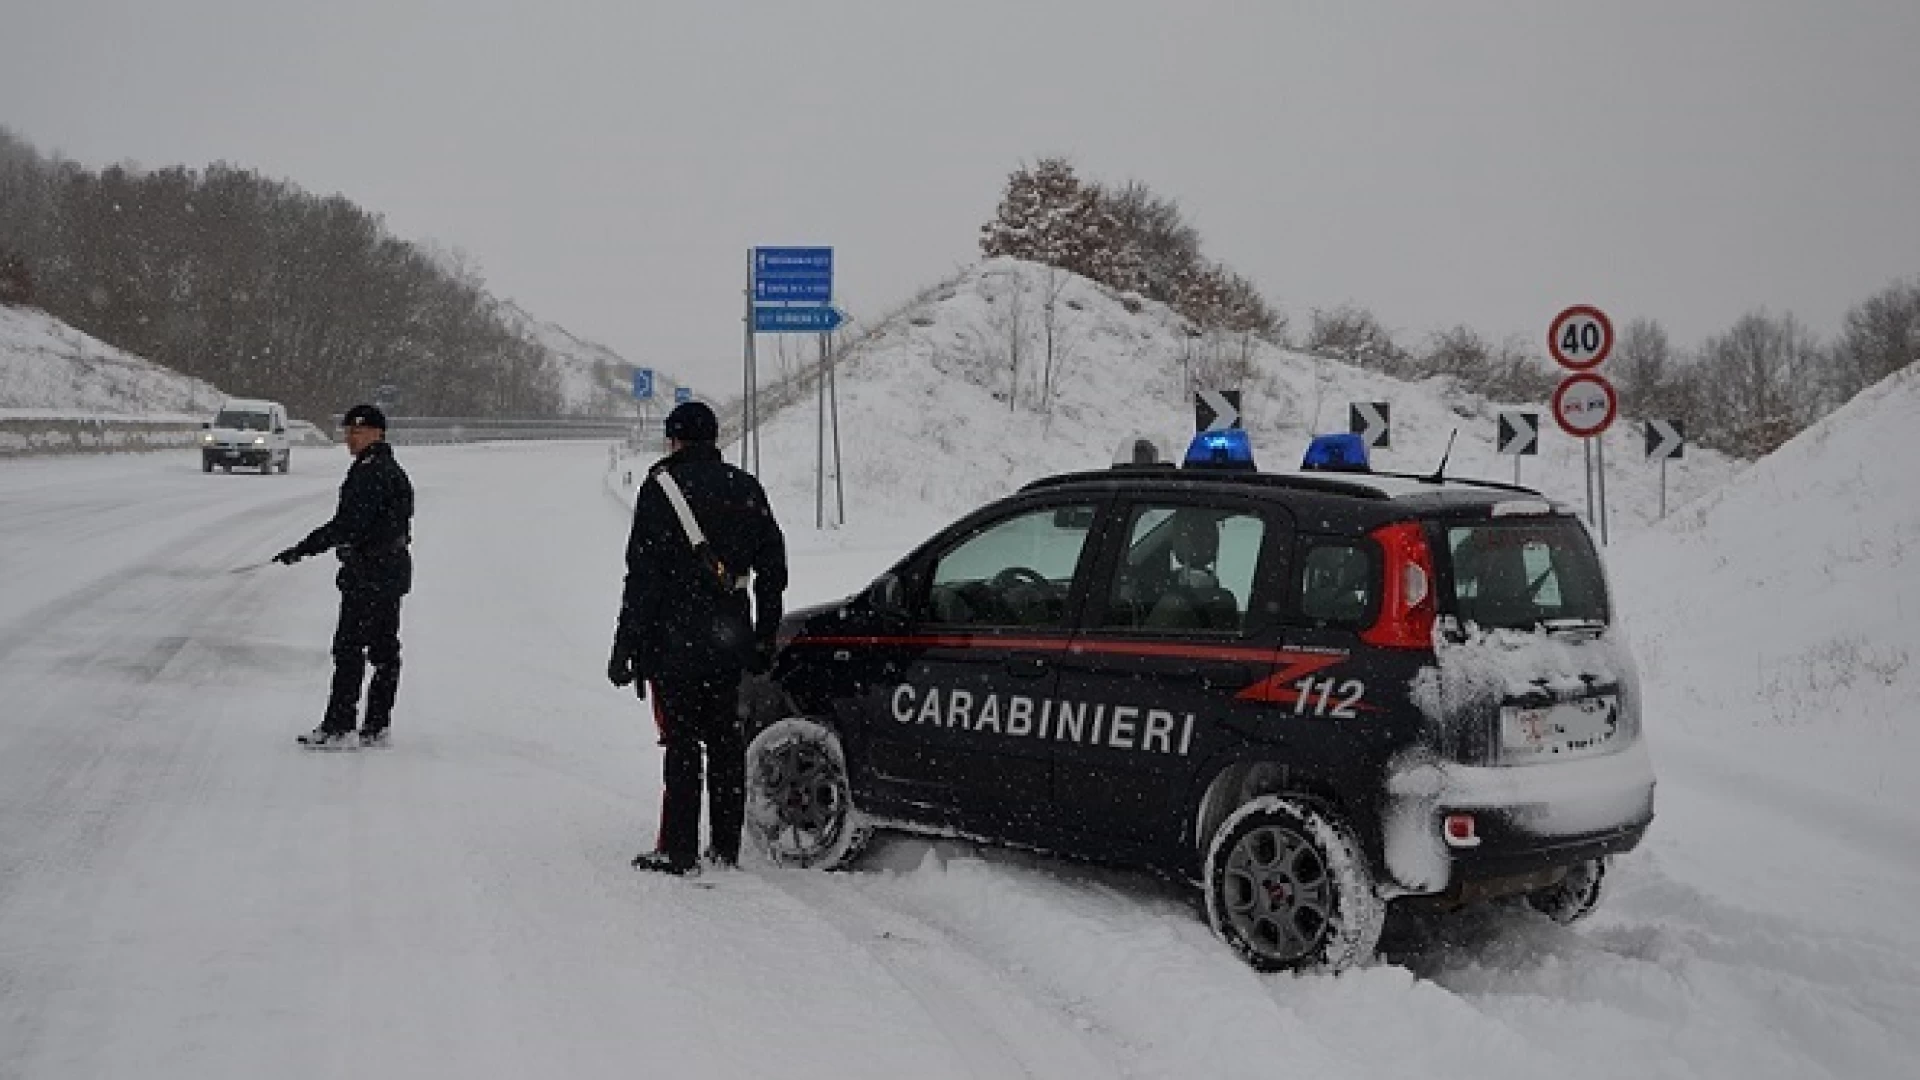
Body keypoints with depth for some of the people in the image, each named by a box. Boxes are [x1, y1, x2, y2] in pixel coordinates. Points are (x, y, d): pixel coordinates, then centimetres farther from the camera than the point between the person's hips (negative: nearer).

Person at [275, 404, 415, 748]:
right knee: (385, 650, 11)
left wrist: (303, 550, -21)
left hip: (369, 572, -11)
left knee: (349, 648, -7)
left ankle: (338, 727, -5)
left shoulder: (372, 473, -17)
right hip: (393, 569, 11)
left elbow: (349, 524, -23)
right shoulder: (393, 471, 16)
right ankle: (376, 727, 16)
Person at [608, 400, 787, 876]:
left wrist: (626, 645, -8)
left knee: (682, 739, -3)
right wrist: (764, 637, 20)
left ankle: (679, 850, -3)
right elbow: (772, 566, 13)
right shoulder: (745, 487, 10)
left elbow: (643, 574, -12)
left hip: (677, 636, -5)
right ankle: (726, 848, 17)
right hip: (729, 636, 6)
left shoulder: (662, 485, -8)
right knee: (725, 737, 12)